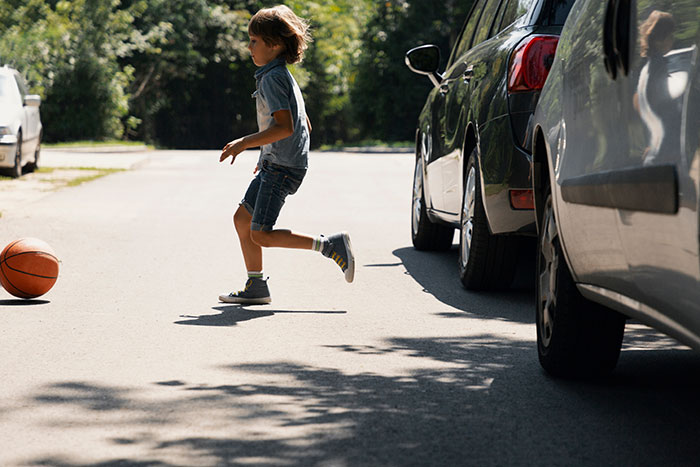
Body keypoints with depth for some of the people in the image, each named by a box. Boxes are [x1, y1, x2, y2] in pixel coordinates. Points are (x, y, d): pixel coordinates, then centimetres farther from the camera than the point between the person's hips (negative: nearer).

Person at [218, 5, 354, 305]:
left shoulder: (272, 78, -14)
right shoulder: (283, 76, 17)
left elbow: (284, 126, -25)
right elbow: (305, 125, 23)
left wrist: (244, 143, -21)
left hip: (282, 167, -10)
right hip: (274, 164, 10)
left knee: (261, 235, -10)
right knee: (242, 218, 11)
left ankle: (330, 245, -9)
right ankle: (255, 287, 14)